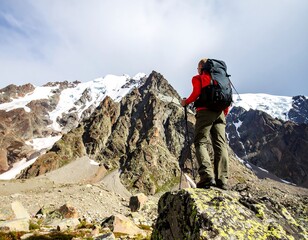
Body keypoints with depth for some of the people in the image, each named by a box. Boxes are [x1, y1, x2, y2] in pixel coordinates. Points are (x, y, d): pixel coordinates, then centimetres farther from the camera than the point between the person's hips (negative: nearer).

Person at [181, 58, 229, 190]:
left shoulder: (198, 78, 11)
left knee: (200, 143, -7)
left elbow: (196, 93, -6)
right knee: (220, 144, 0)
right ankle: (222, 180, -6)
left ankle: (207, 176, -24)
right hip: (220, 113, 5)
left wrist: (186, 102, 9)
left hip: (205, 111, -5)